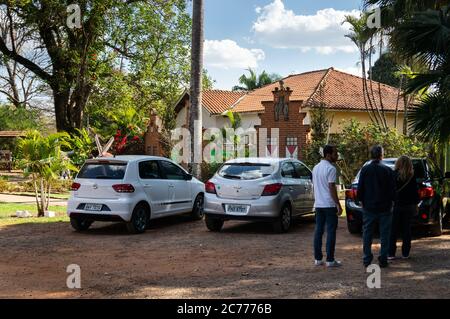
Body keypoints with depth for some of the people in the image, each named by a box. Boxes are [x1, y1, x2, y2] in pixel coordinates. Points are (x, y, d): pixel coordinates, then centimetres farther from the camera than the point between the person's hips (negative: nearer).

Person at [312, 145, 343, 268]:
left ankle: (318, 259, 10)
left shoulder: (316, 168, 13)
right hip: (329, 205, -8)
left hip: (318, 204, 8)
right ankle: (330, 260, -2)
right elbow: (332, 188, -18)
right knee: (331, 231, -3)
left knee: (318, 230, 8)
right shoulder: (331, 169, -13)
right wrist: (338, 205, -15)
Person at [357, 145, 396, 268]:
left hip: (369, 207, 1)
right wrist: (391, 201, 11)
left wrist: (362, 201, 12)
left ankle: (367, 260, 10)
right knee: (384, 235, 7)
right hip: (385, 207, -1)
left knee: (367, 234, 9)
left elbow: (360, 189, -1)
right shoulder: (388, 170, -6)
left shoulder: (365, 170, -4)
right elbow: (393, 189, -3)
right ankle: (383, 260, 6)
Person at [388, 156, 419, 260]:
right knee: (406, 229, 10)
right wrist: (415, 204, 12)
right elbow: (415, 192, 2)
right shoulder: (412, 177, -4)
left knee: (393, 230, 4)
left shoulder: (394, 175, -10)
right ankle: (405, 253, 12)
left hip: (396, 205, -2)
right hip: (408, 205, 2)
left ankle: (391, 253, 3)